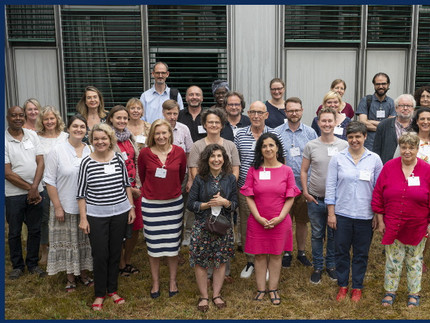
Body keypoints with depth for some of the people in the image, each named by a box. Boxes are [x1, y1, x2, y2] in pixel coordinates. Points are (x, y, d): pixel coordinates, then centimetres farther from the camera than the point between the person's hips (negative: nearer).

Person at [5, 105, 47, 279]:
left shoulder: (32, 135, 2)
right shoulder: (4, 140, -9)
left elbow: (40, 162, -1)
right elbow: (7, 173, -11)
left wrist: (34, 188, -11)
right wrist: (29, 188, -10)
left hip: (35, 191, 3)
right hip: (13, 194, -3)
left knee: (35, 230, 12)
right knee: (14, 232, 11)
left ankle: (33, 263, 28)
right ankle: (17, 265, 28)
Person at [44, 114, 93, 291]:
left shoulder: (91, 152, 0)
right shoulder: (57, 151, -8)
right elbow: (50, 181, -7)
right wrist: (57, 206, -10)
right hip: (66, 207, -2)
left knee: (85, 241, 14)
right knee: (68, 242, 10)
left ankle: (84, 274, 32)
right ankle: (70, 278, 27)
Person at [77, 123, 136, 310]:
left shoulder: (119, 159, 0)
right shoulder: (86, 163, -6)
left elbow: (127, 185, 10)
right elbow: (81, 193, -3)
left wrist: (131, 207, 8)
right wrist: (83, 218, -5)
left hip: (119, 213, 2)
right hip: (96, 215, -2)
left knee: (115, 253, 12)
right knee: (100, 255, 3)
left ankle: (113, 290, 29)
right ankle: (99, 294, 21)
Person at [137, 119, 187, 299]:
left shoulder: (179, 152, -5)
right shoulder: (145, 153, -8)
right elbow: (142, 176, 8)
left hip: (174, 203, 1)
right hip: (151, 204, -1)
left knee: (173, 244, 9)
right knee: (153, 245, 8)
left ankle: (172, 280, 27)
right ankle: (155, 282, 26)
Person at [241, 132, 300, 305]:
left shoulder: (286, 171, -1)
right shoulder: (254, 170, 0)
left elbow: (290, 198, -1)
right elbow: (249, 197, -2)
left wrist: (280, 218, -11)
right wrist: (259, 218, -11)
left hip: (280, 221, 0)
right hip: (258, 221, 0)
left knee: (276, 255, 10)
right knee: (259, 255, 9)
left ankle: (273, 289, 24)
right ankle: (261, 289, 21)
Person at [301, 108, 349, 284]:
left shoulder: (344, 146, -1)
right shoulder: (311, 145, -1)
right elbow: (304, 171, 4)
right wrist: (305, 192, -4)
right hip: (315, 199, 0)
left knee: (334, 235, 12)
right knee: (317, 234, 11)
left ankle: (331, 265, 31)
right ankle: (317, 266, 26)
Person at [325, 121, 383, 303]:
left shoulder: (374, 159, 1)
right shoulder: (337, 159, -1)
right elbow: (330, 187, 0)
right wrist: (331, 213, -3)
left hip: (365, 216, 0)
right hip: (342, 214, 0)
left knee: (361, 254, 11)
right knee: (341, 251, 9)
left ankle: (357, 287, 28)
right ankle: (342, 285, 27)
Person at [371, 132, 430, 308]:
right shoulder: (389, 167, -5)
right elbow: (378, 195, -1)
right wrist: (380, 220, -1)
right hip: (392, 226, 1)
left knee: (414, 260, 15)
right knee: (392, 260, 11)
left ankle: (414, 293, 32)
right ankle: (390, 291, 29)